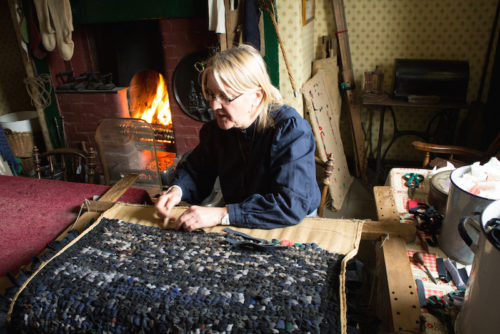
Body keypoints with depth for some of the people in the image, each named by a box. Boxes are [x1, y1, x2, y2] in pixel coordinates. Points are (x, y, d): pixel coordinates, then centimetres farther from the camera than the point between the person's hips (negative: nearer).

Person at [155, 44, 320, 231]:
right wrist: (177, 190, -9)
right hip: (238, 227, 3)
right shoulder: (216, 128, -1)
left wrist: (221, 215, -33)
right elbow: (195, 169, 15)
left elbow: (291, 204, -30)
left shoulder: (291, 130, -21)